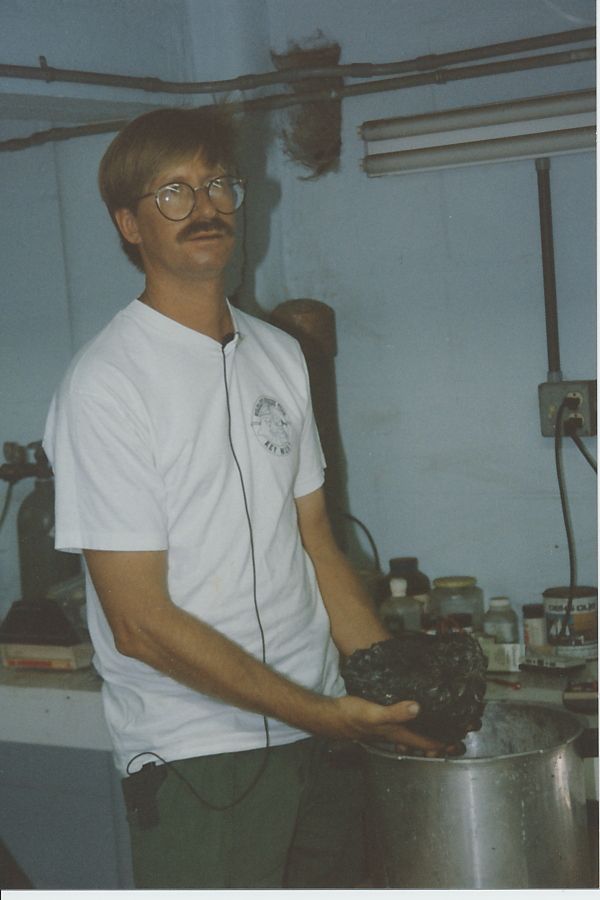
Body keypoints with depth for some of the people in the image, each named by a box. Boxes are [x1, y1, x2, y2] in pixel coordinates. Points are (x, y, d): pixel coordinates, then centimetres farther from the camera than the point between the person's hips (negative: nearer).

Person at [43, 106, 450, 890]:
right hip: (197, 757, -6)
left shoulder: (279, 356, 9)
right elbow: (141, 623, -16)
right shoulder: (107, 384, -13)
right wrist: (328, 715, -17)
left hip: (324, 728, 6)